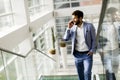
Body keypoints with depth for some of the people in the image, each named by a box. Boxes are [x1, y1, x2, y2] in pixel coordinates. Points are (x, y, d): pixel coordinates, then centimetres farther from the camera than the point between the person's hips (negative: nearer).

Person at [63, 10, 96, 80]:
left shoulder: (89, 26, -7)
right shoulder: (73, 27, 1)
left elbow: (94, 39, -2)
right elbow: (65, 39, -3)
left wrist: (92, 50, -11)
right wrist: (69, 28, -12)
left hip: (87, 54, -3)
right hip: (77, 54, 3)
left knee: (87, 73, -10)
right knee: (80, 74, 14)